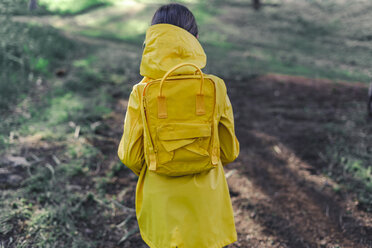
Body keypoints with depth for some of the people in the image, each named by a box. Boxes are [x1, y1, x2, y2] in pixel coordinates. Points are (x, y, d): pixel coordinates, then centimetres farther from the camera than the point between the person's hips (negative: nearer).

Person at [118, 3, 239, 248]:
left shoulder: (142, 93, -15)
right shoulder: (215, 88, -13)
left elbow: (131, 156, -8)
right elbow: (229, 152, -3)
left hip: (161, 201, 0)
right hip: (205, 200, 1)